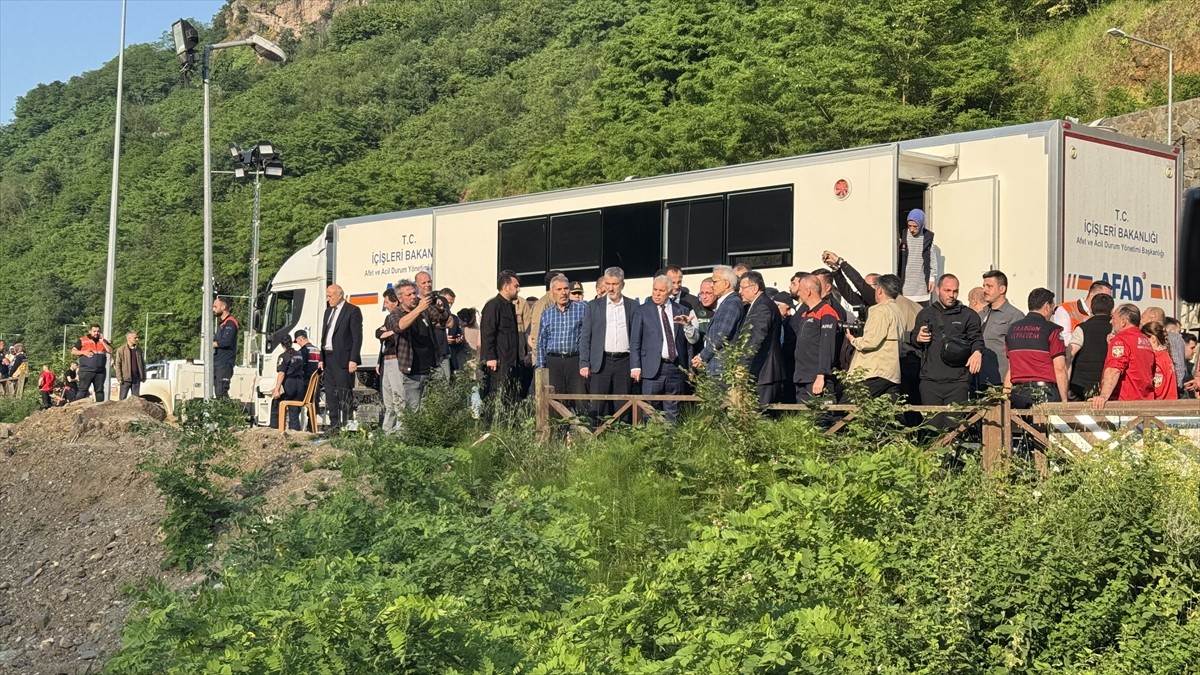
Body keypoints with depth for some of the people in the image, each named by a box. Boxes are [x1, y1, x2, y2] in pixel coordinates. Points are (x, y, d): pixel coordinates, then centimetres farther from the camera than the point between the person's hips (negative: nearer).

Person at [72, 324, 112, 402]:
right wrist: (83, 352, -10)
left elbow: (110, 351, 5)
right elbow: (73, 352, 5)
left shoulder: (104, 341, 16)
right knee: (83, 390, -8)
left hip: (100, 371, 3)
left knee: (100, 390, 6)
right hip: (86, 371, -3)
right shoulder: (82, 340, 6)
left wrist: (102, 342, -3)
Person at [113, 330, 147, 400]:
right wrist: (119, 378, -11)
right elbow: (117, 364, -4)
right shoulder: (121, 350, -2)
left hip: (136, 378, 4)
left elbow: (142, 363, 16)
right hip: (126, 378, -4)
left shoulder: (139, 350, 12)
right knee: (122, 398, -2)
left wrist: (143, 376, 10)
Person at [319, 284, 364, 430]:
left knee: (344, 394, -8)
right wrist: (321, 358, 14)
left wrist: (353, 360, -17)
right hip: (328, 358, 8)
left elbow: (357, 337, -11)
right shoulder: (328, 311, 18)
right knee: (330, 394, 8)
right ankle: (334, 425, 13)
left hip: (343, 359, -8)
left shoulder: (352, 311, -6)